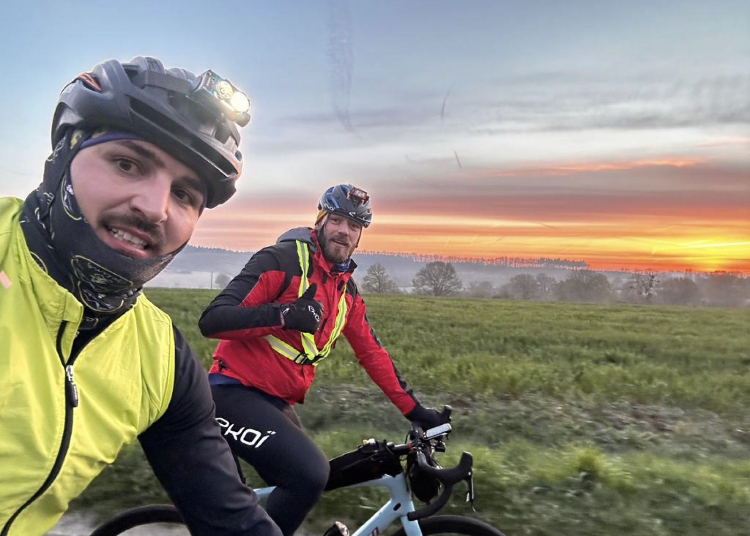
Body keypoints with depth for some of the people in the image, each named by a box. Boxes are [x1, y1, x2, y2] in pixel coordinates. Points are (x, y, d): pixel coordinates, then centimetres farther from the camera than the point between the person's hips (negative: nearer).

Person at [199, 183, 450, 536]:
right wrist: (282, 315, -35)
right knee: (311, 473, -24)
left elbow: (372, 352, 11)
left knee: (298, 487, 14)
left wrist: (414, 409, 9)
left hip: (276, 402, 8)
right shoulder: (281, 260, -14)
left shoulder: (347, 291, 8)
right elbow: (212, 320, -20)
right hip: (235, 393, -8)